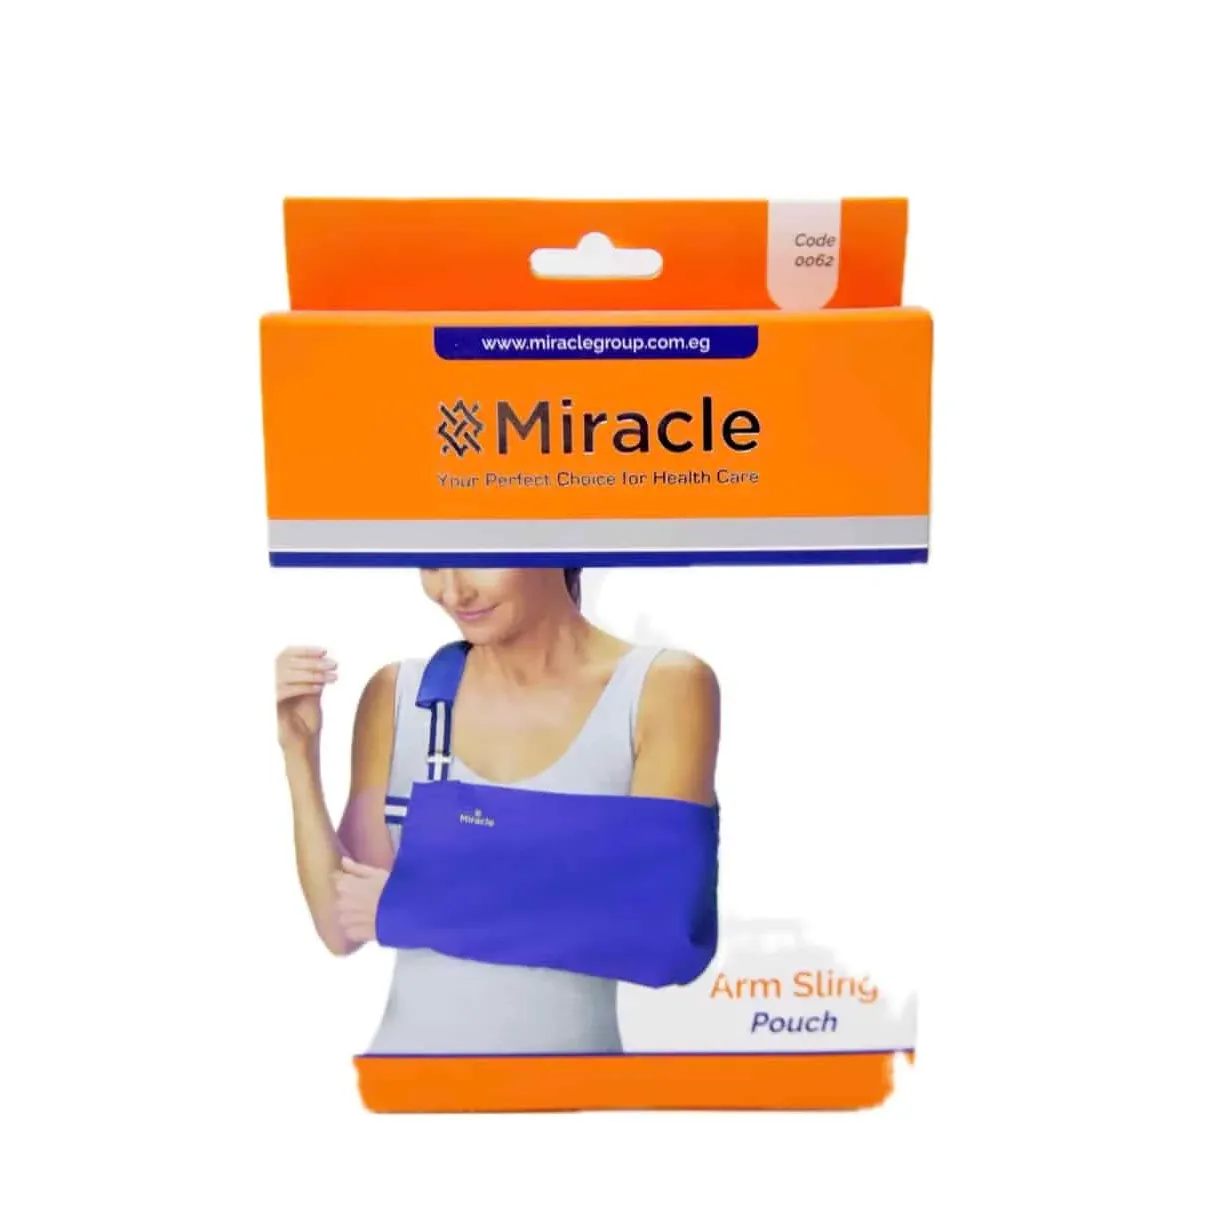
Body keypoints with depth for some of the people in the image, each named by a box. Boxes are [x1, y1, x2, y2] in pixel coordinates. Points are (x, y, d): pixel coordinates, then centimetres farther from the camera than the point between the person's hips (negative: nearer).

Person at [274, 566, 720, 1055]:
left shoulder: (666, 688, -13)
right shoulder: (398, 693, -5)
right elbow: (343, 929, -3)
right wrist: (300, 753, -13)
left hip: (567, 1041, -2)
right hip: (408, 1041, 2)